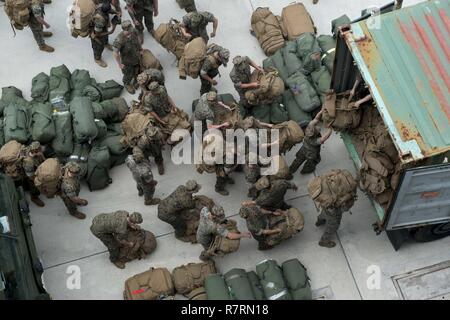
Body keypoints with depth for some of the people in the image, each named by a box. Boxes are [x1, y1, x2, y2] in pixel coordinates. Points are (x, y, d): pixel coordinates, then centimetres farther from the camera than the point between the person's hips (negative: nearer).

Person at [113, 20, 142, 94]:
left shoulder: (133, 31, -24)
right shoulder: (119, 40, -40)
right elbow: (116, 53, -26)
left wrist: (140, 49, 8)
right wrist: (120, 64, -15)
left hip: (137, 58, 5)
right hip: (127, 62, -5)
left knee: (138, 71, 30)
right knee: (129, 75, 23)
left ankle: (136, 81, 63)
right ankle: (127, 84, 57)